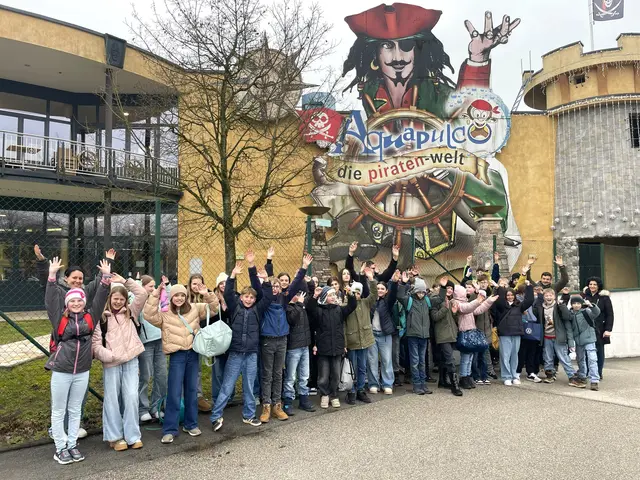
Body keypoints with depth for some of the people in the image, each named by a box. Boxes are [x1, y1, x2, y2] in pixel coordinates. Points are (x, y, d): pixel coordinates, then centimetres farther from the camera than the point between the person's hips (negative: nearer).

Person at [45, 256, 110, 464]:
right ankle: (60, 448, 18)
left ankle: (72, 445, 26)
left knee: (75, 410, 15)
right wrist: (52, 275, -19)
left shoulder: (90, 316, 2)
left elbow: (100, 297, 0)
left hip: (82, 371, 3)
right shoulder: (60, 318, -3)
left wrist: (106, 277, -9)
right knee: (59, 411, 8)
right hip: (61, 370, -2)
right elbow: (51, 299, -11)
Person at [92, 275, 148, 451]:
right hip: (111, 363, -2)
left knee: (131, 397, 1)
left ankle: (133, 435, 10)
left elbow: (143, 294, -1)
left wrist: (125, 281, -4)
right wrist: (107, 355, -16)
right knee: (112, 399, 6)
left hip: (131, 361, 2)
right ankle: (115, 437, 16)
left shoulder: (131, 312, 8)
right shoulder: (101, 317, 1)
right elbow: (95, 341, -2)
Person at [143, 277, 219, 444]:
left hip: (193, 353, 3)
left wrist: (207, 295, -10)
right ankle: (169, 429, 8)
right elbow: (149, 315, -16)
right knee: (174, 393, -2)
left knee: (192, 390, 12)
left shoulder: (194, 309, 6)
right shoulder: (164, 313, 0)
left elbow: (213, 308, 8)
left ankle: (191, 424, 25)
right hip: (177, 355, -3)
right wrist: (155, 295, -21)